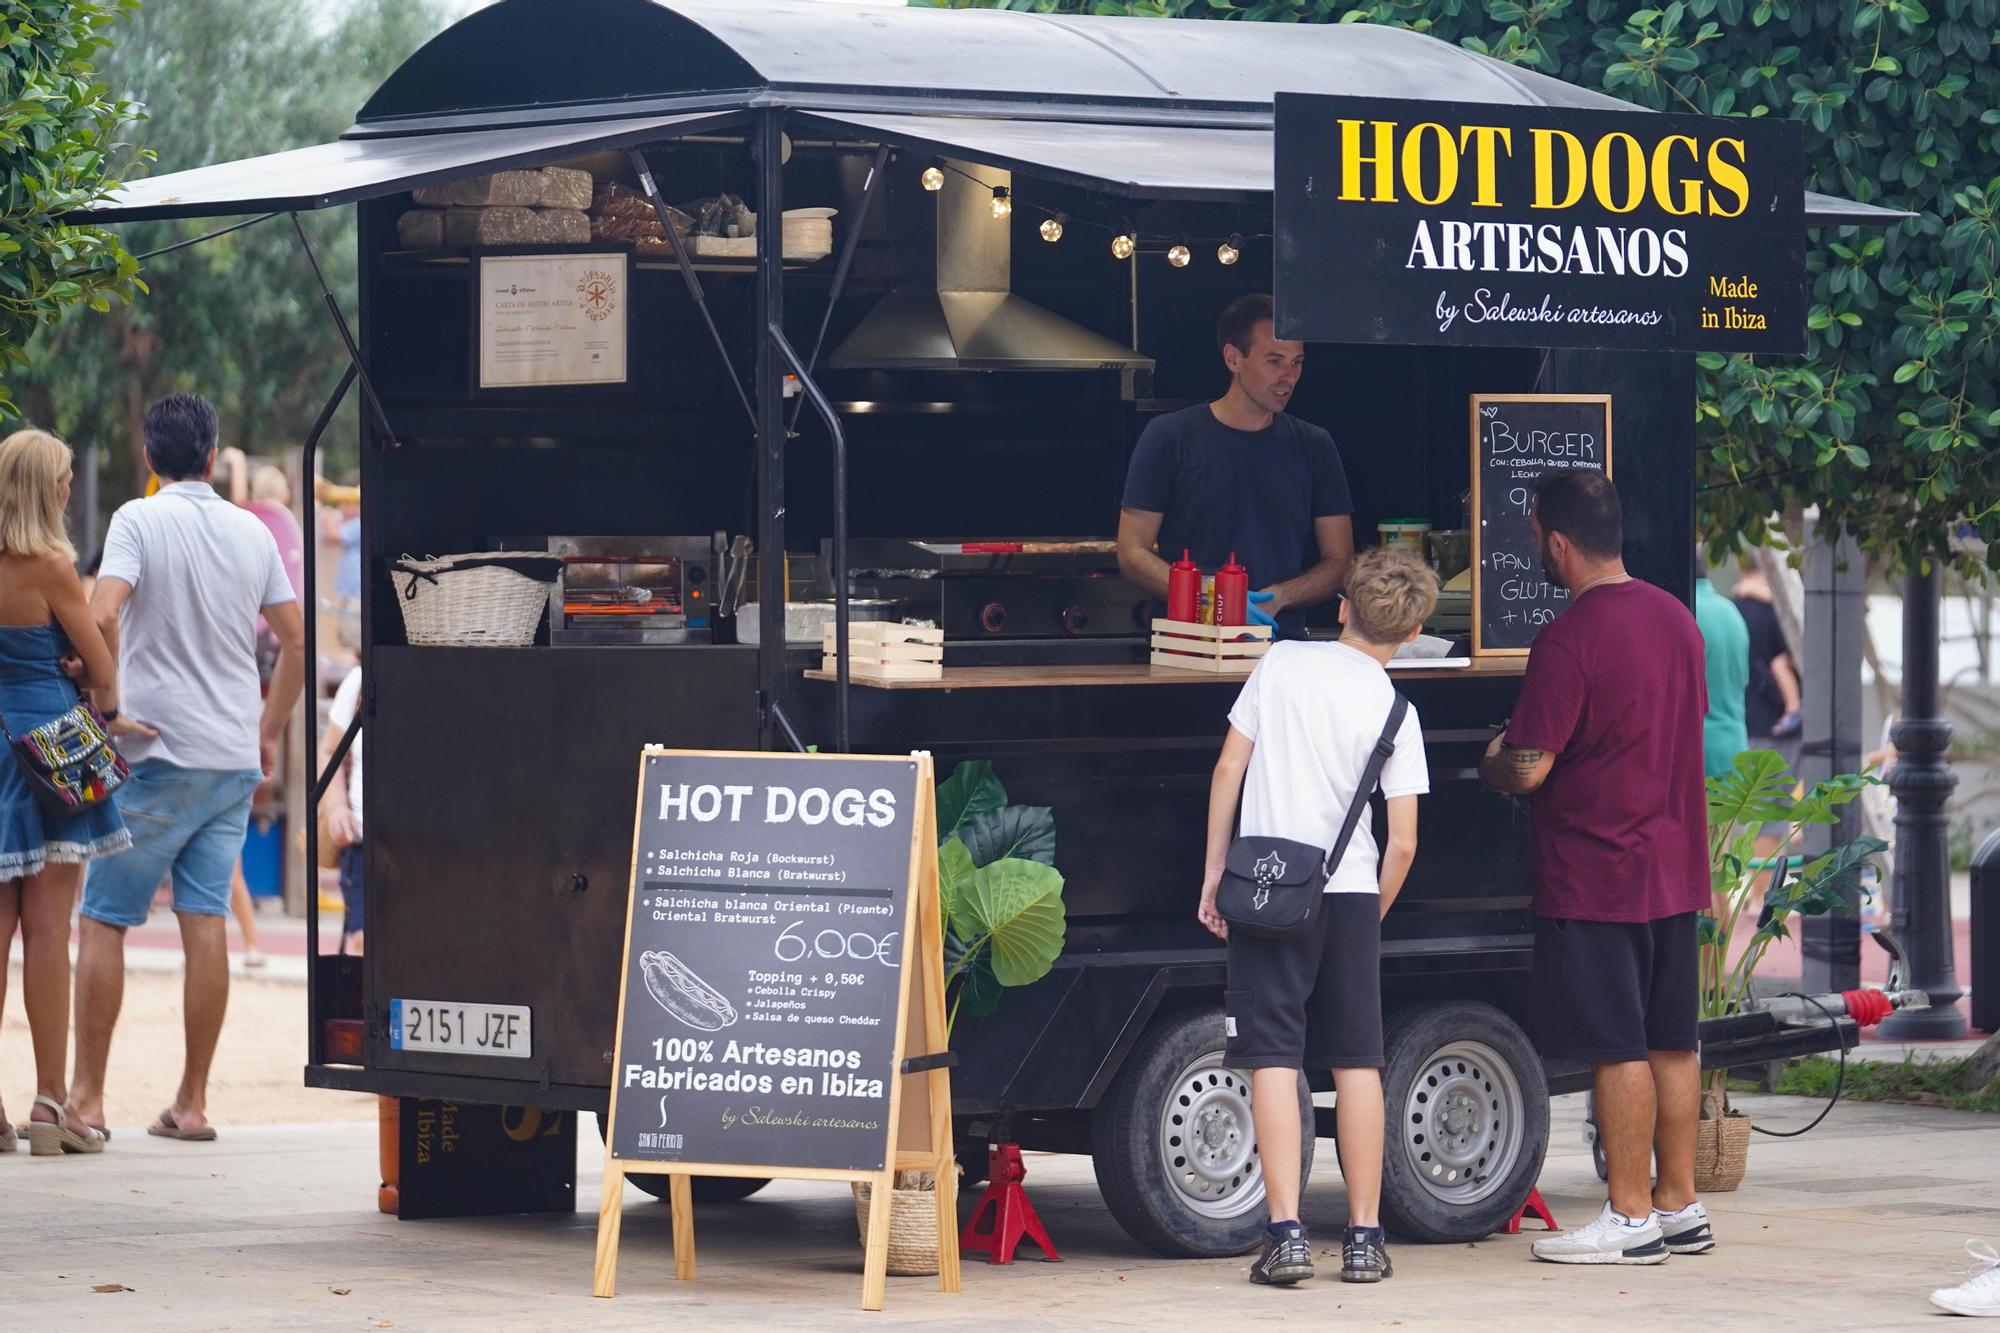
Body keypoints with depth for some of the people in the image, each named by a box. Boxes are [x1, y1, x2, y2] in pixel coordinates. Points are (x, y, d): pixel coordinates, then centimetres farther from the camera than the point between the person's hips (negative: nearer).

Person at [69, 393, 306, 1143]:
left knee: (103, 920, 1)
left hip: (158, 752, -5)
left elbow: (104, 615, -21)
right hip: (234, 758, 5)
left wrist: (106, 705, -10)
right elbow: (296, 640, 11)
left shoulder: (139, 520, -6)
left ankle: (87, 1099, -2)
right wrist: (268, 732, 20)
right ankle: (193, 1103, 4)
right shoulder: (252, 532, 9)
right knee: (206, 921, 5)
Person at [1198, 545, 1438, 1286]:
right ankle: (1364, 1238, 9)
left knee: (1274, 1060, -2)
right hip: (1349, 893, 0)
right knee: (1358, 1064, 9)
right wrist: (1372, 913, 12)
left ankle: (1286, 1235, -11)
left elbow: (1228, 769, 1)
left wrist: (1214, 872, 9)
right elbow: (1403, 842, -4)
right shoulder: (1393, 711, -2)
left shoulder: (1282, 663, 0)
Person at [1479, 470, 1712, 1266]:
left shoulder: (1569, 639, -18)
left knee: (1618, 1050, -3)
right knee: (1671, 1043, 12)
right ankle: (1679, 1208, 17)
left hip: (1595, 876, -8)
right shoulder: (1674, 617, 9)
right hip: (1673, 870, 8)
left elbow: (1528, 768, -20)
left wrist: (1491, 764, 3)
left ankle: (1631, 1218, 1)